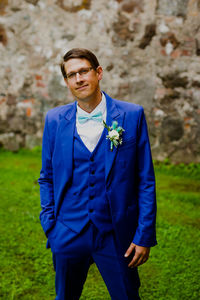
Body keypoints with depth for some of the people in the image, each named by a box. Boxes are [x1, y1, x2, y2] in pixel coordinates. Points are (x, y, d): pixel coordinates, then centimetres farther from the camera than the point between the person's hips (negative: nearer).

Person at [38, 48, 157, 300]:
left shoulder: (132, 115, -5)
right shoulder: (55, 119, 1)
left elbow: (146, 180, -4)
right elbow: (47, 178, 9)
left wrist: (145, 236, -7)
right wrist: (49, 225, 2)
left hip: (117, 237, -2)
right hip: (68, 236, 2)